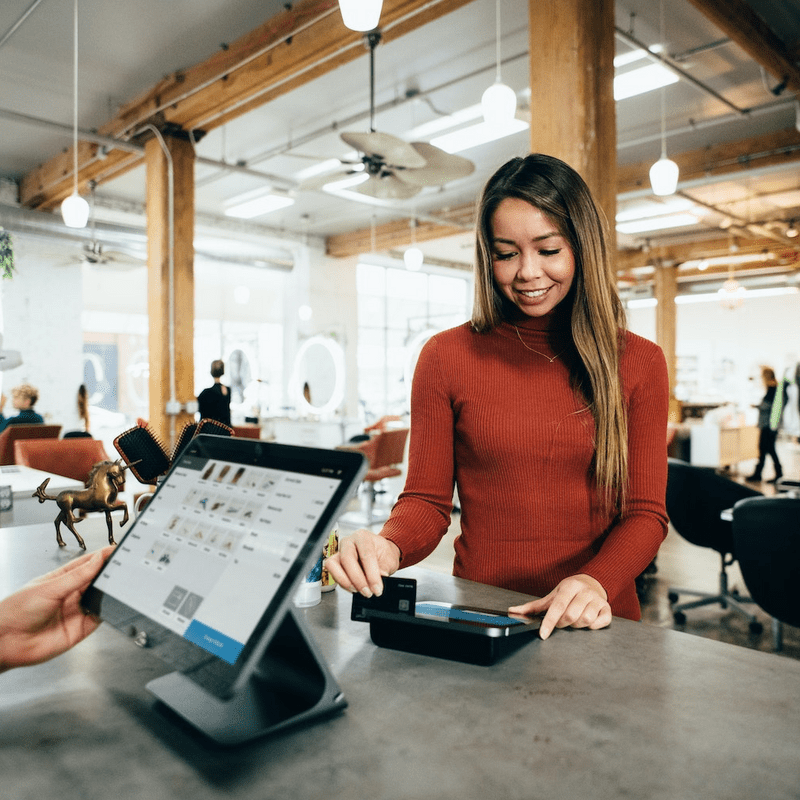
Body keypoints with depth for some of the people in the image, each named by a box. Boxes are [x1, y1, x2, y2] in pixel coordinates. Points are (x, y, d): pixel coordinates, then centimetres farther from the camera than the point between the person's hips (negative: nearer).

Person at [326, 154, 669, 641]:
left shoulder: (639, 363, 6)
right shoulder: (446, 356, 2)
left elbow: (646, 513, 3)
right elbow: (427, 500, 3)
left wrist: (597, 582, -16)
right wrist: (389, 547, -18)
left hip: (597, 624, 2)